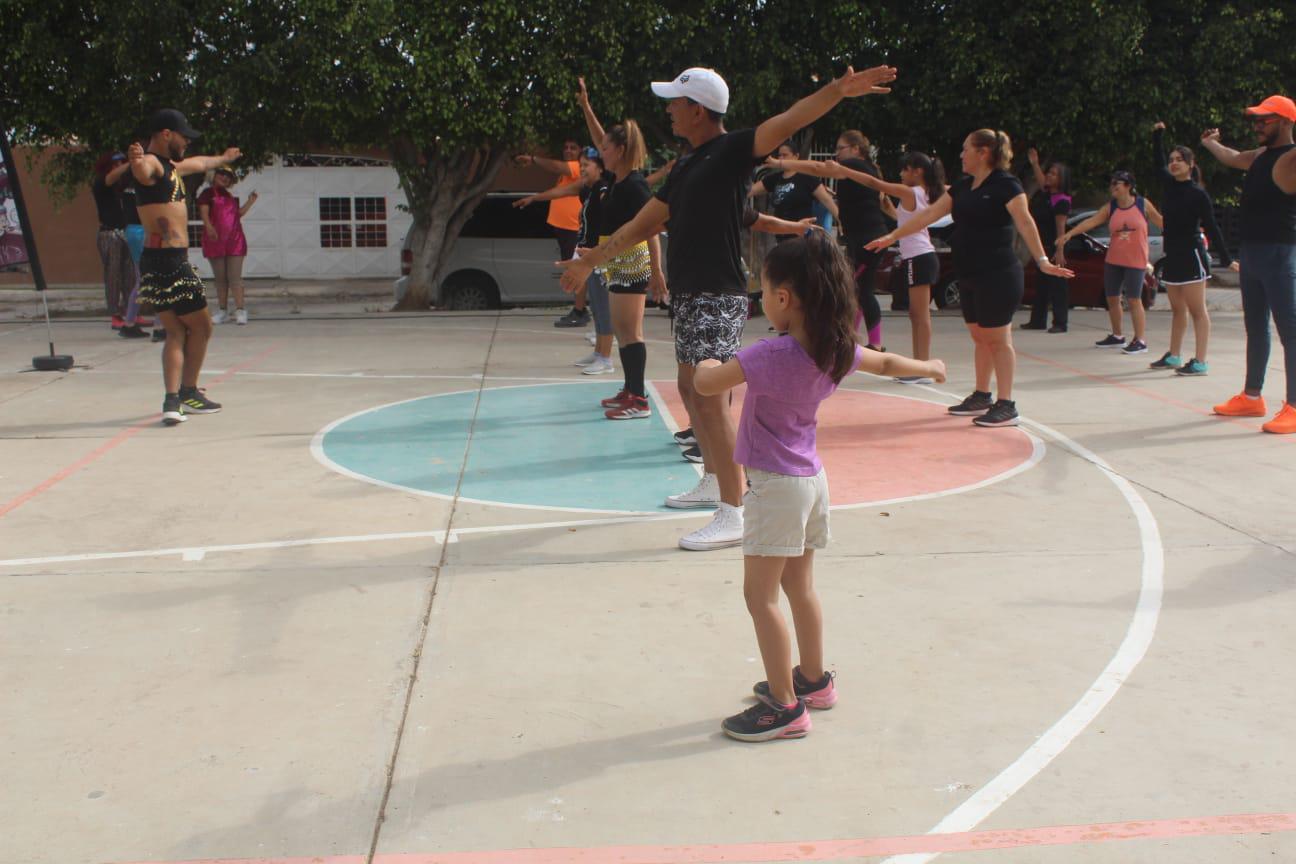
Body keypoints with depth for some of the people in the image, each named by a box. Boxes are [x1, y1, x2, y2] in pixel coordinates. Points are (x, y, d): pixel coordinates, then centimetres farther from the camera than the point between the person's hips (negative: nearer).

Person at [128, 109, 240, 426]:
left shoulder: (170, 166, 20)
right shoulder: (152, 164, -10)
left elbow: (197, 163, 43)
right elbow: (143, 173, -37)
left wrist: (222, 158, 62)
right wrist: (137, 164, -60)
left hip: (166, 262, 10)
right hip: (167, 261, -10)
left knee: (177, 332, 7)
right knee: (200, 328, 4)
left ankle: (173, 399, -1)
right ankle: (187, 393, 15)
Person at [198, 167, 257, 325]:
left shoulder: (231, 196, 19)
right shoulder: (208, 193, 4)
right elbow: (204, 212, -8)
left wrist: (250, 202, 11)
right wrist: (209, 227, -26)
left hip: (234, 240, 2)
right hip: (215, 240, -2)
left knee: (235, 277, -5)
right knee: (220, 278, 4)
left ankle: (240, 310, -9)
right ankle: (222, 311, 10)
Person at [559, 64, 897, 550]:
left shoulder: (731, 150, -9)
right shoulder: (686, 166, 17)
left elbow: (784, 123, -27)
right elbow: (645, 223, 24)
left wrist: (837, 91, -44)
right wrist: (589, 262, 29)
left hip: (718, 296, -10)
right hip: (689, 294, 10)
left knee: (709, 396, -14)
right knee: (689, 387, 18)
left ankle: (734, 514, -12)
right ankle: (713, 482, 35)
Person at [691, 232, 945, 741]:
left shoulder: (773, 355, -23)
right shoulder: (835, 349, 1)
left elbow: (705, 384, -23)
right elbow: (887, 363, 18)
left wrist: (707, 364, 1)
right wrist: (929, 367, 39)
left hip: (775, 485, -8)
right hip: (810, 479, 9)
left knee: (760, 595, -2)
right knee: (799, 586, 21)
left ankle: (786, 707, 0)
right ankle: (812, 680, 35)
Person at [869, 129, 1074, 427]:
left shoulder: (1006, 185, -10)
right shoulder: (962, 187, 13)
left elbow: (1025, 223, -19)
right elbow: (928, 215, 17)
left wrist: (1042, 260, -28)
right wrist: (891, 237, 17)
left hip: (998, 275, -8)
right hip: (970, 276, 8)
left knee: (998, 338, -5)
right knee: (980, 337, 15)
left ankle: (1006, 405, 0)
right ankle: (981, 397, 25)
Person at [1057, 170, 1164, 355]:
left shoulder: (1143, 204, -4)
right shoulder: (1110, 207, 2)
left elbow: (1160, 222, 5)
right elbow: (1091, 221, -8)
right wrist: (1069, 233, -19)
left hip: (1136, 261, -4)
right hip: (1113, 261, 5)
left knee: (1134, 300, -7)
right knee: (1112, 298, 10)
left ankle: (1140, 341, -3)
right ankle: (1116, 336, 27)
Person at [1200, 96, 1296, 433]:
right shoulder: (1260, 156, 15)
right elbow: (1232, 158, 37)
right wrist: (1211, 144, 54)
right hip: (1251, 253, 9)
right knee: (1255, 328, 16)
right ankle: (1252, 397, 26)